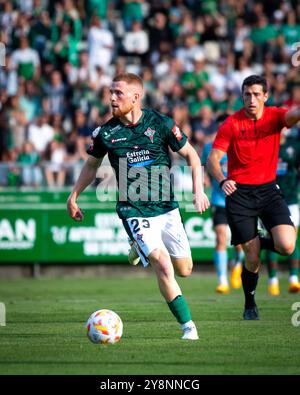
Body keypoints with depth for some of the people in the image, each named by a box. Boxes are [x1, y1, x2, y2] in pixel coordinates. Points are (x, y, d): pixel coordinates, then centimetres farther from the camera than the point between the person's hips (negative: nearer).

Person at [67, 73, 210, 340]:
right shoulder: (106, 133, -4)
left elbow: (190, 154, 4)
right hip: (134, 212, -2)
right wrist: (74, 197, 13)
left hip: (167, 207, 2)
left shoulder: (161, 124, -7)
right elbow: (92, 164, 15)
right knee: (164, 267, -20)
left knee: (184, 270, 11)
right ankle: (188, 325, -9)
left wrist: (199, 190, -6)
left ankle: (142, 248, 41)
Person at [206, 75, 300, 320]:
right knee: (252, 258, -2)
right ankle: (250, 305, 24)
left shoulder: (275, 116, -1)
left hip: (268, 190, 2)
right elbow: (213, 159, -10)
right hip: (240, 193, -2)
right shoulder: (231, 124, -5)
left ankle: (259, 242, 19)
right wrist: (222, 180, -30)